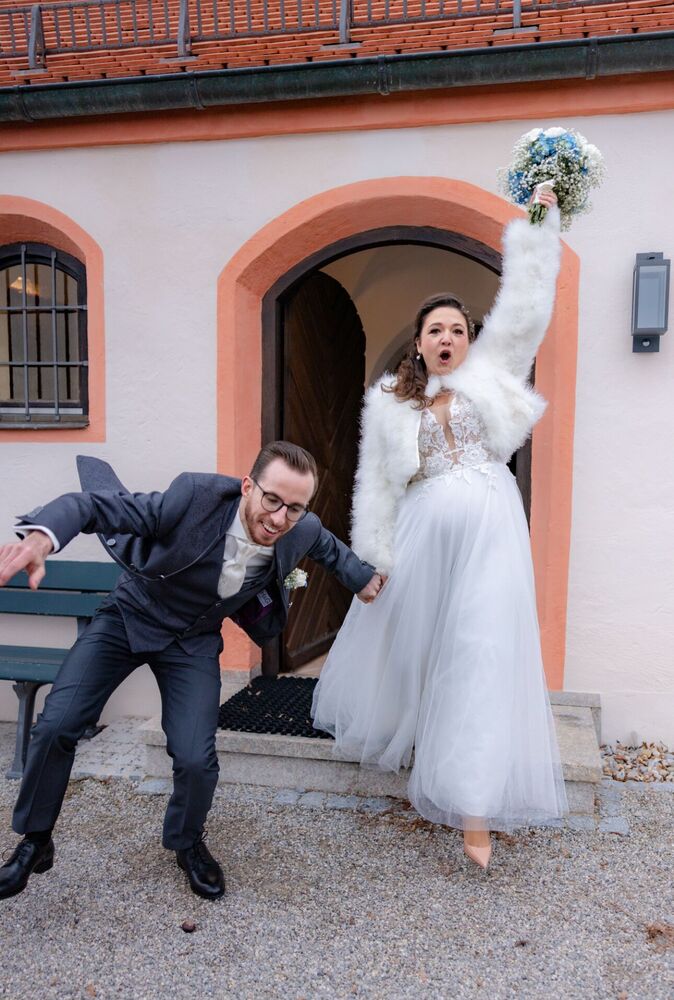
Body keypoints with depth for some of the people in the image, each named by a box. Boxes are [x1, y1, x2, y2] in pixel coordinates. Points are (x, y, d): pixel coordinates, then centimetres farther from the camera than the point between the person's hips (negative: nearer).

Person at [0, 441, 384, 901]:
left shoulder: (303, 531, -20)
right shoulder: (197, 495, -33)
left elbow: (326, 544, 6)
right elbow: (97, 503, -33)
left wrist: (362, 576, 15)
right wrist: (40, 538, -51)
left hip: (193, 640, 1)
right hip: (128, 616, -1)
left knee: (197, 760, -11)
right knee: (55, 727, -8)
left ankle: (188, 844, 24)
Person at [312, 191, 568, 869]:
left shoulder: (490, 371, 10)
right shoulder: (389, 403, 8)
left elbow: (526, 304, 5)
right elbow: (376, 486, 6)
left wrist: (538, 223, 3)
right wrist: (375, 559, 2)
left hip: (489, 538, 0)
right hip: (424, 539, 1)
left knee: (481, 658, -4)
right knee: (407, 647, 13)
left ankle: (475, 808, 2)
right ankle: (388, 733, 43)